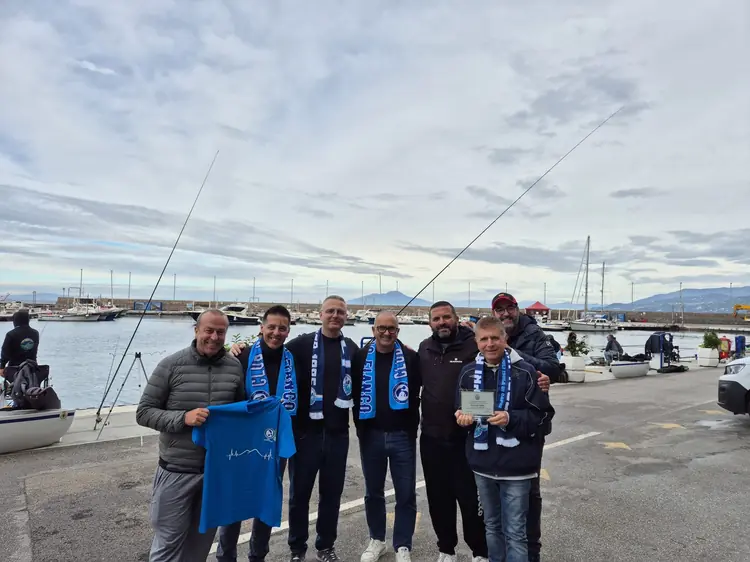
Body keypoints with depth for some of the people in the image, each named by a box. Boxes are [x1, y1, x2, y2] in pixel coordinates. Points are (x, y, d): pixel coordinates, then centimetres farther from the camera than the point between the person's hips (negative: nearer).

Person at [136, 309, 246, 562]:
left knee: (202, 541, 19)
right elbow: (144, 412, -7)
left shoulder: (235, 367, -1)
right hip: (177, 471, -3)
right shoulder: (171, 365, -10)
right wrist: (183, 418, -21)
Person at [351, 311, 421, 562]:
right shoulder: (361, 358, 0)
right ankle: (376, 539, 33)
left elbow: (417, 393, 0)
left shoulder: (410, 358, -5)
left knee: (406, 494, 7)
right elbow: (354, 393, 7)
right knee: (373, 492, 15)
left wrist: (411, 426, -4)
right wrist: (360, 426, 4)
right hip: (371, 436, 2)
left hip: (402, 436, -1)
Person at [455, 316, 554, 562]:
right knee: (492, 526, 21)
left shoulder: (525, 372, -11)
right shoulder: (468, 372, 2)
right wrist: (462, 416, -12)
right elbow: (461, 409, 10)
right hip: (482, 463, 5)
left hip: (515, 465, -4)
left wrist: (511, 419, -23)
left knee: (515, 532, 5)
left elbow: (543, 414, -10)